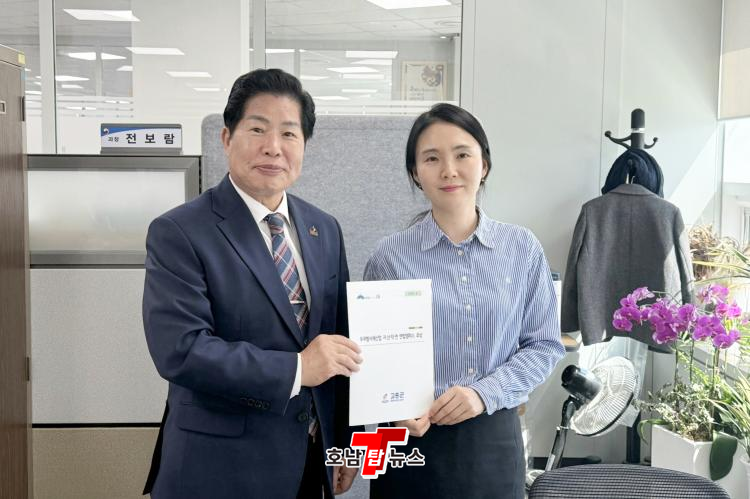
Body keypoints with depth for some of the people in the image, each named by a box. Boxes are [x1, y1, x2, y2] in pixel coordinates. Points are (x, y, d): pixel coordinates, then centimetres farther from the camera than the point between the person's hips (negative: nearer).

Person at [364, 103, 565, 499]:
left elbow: (545, 345, 1)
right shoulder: (390, 256, -6)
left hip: (494, 439, 2)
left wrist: (485, 393, -13)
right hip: (414, 441, -1)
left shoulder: (522, 248, -2)